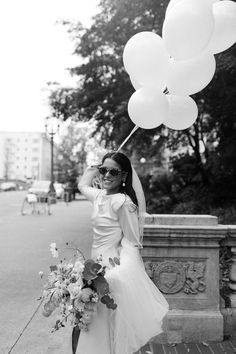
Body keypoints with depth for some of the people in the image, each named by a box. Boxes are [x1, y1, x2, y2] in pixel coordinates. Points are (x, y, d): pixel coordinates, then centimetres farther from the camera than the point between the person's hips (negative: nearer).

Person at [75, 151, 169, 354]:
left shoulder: (123, 202, -17)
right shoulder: (100, 195, 6)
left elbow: (132, 243, -15)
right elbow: (82, 185, 30)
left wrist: (115, 272, -22)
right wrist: (95, 168, 20)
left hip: (115, 267, -9)